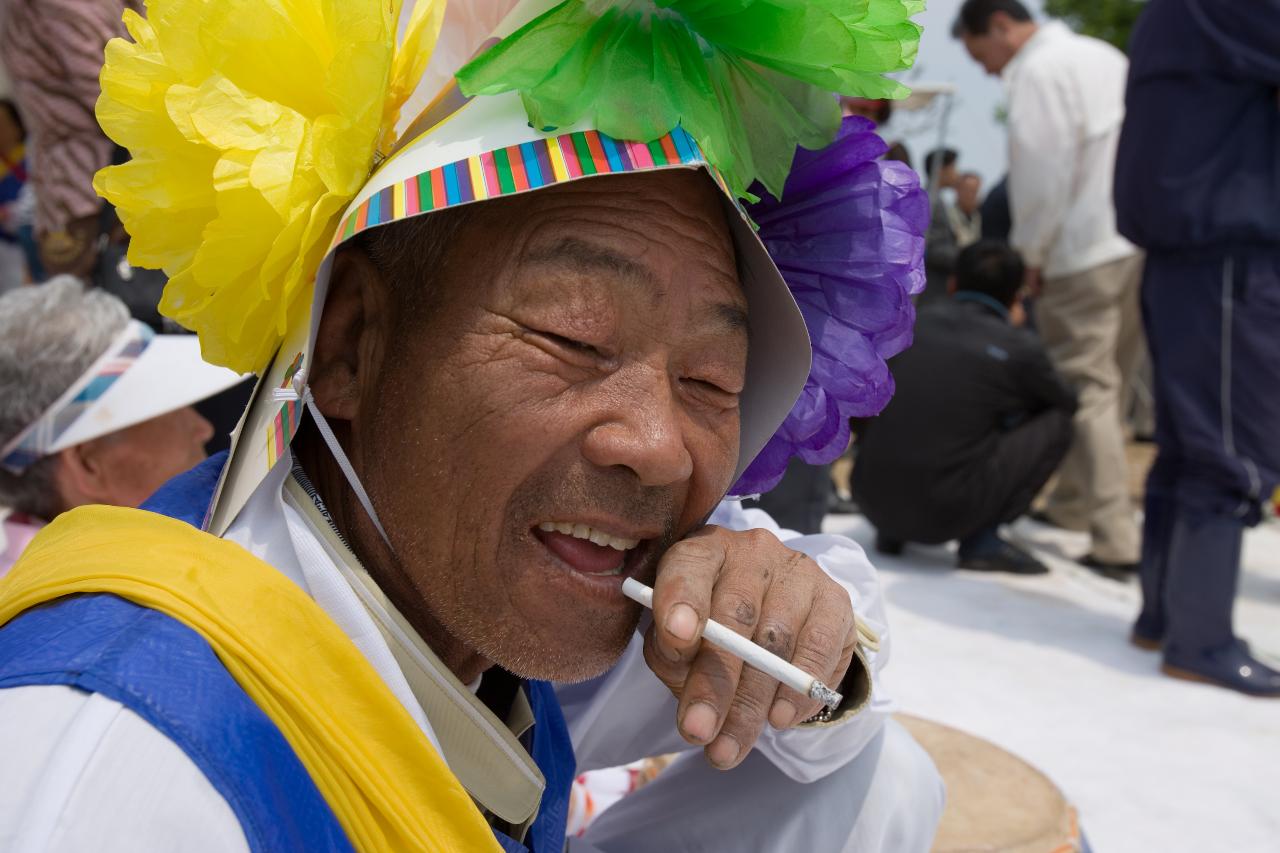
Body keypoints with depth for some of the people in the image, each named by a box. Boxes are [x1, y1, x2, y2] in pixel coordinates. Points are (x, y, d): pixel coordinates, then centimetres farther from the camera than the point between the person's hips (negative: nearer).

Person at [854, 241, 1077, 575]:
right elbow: (1067, 402, 18)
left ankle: (890, 531, 20)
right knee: (1055, 424, 8)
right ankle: (982, 539, 1)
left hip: (872, 499, 5)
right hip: (941, 514, -5)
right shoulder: (1020, 348, -3)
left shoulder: (917, 321, 9)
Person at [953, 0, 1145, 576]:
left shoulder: (1037, 73, -9)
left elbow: (1043, 173, -15)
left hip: (1084, 251, -9)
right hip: (1143, 243, 9)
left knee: (1086, 388, -7)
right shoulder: (1106, 56, 17)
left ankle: (1116, 540, -9)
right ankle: (1073, 503, 26)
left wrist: (1030, 253, -5)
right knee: (1109, 384, 14)